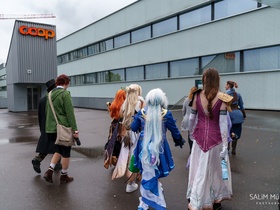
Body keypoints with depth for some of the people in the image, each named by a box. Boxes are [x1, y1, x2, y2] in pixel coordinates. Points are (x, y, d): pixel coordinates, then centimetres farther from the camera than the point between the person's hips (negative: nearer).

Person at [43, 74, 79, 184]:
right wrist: (75, 129, -14)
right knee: (66, 152, 7)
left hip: (52, 127, 7)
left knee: (59, 150, 20)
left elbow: (47, 111, 16)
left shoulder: (50, 94, 10)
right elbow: (70, 113, -16)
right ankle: (64, 176, 18)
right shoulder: (65, 94, -13)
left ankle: (49, 171, 9)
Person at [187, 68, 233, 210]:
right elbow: (223, 123, -12)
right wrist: (225, 146, -9)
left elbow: (192, 117, 4)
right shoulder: (221, 97, -10)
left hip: (200, 136, 2)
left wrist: (191, 133, 21)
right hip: (215, 137, -2)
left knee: (199, 169, 12)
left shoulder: (197, 96, -3)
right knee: (215, 169, 15)